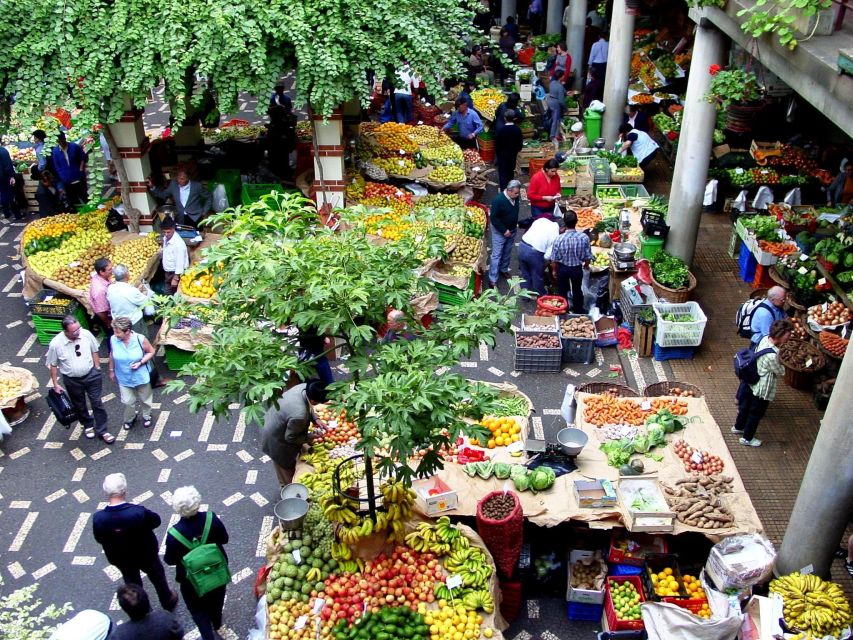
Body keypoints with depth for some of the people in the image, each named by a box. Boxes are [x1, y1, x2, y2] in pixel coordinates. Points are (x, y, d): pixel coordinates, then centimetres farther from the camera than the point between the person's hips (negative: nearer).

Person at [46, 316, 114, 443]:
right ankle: (88, 425, 46)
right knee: (79, 406, 20)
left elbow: (94, 352, -1)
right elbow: (53, 365, -8)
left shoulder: (86, 334, -19)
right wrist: (55, 384, -3)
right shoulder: (56, 344, -23)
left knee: (97, 403, 8)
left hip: (91, 375, 1)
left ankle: (102, 431, 23)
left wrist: (98, 370, 4)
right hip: (72, 380, 0)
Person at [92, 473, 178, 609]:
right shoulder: (139, 512, -36)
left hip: (120, 558, 2)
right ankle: (168, 602, 51)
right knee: (158, 578, 28)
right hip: (146, 553, -2)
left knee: (133, 584, 30)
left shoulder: (98, 518, -29)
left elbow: (99, 539, -10)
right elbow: (156, 521, -16)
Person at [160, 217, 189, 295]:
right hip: (168, 272, 8)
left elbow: (180, 262, -25)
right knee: (168, 294, 19)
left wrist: (175, 278, -22)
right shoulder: (166, 238, -2)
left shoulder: (178, 243, -27)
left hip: (177, 273, -8)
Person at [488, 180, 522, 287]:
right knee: (496, 255, -2)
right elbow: (493, 218, -24)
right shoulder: (498, 200, -28)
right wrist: (504, 230, -22)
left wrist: (516, 223, 8)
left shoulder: (515, 197, -7)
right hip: (500, 231, -7)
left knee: (507, 252, 21)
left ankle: (503, 269, 42)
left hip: (512, 230, 7)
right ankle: (492, 279, 3)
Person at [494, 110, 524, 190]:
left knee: (503, 172, 4)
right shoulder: (517, 129, -10)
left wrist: (496, 154, 1)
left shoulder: (501, 130, -20)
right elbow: (520, 142, -2)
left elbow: (497, 144, -13)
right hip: (513, 154, 4)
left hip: (502, 154, -4)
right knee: (511, 171, 20)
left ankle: (503, 189, 1)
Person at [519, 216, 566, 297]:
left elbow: (529, 232, 14)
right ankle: (541, 296, 38)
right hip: (534, 252, -5)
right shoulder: (556, 235, -4)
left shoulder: (542, 220, 9)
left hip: (522, 246, 5)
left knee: (525, 273, 25)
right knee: (537, 277, 18)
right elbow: (548, 256, -7)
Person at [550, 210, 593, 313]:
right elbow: (588, 256, -11)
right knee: (577, 290, 25)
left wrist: (554, 270, 4)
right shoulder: (584, 237, -23)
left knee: (562, 291, 21)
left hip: (562, 268, -1)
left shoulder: (559, 239, -27)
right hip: (577, 268, 1)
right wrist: (586, 265, 12)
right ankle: (578, 311, 44)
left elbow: (554, 259, -15)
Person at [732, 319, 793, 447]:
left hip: (752, 382, 8)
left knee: (746, 406, 29)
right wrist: (781, 365, 3)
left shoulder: (765, 338, -13)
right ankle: (747, 438, 34)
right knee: (756, 413, 15)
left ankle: (738, 427, 51)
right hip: (762, 389, -8)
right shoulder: (772, 355, -36)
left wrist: (777, 363, -1)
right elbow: (780, 372, -19)